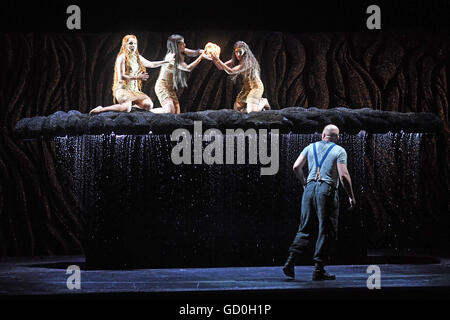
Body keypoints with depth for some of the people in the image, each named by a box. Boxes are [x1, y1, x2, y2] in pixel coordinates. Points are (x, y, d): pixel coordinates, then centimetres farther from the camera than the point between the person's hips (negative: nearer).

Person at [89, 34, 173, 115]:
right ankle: (101, 109, -17)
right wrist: (137, 77, -17)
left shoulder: (138, 57, 14)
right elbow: (121, 77, -14)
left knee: (149, 105, -18)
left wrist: (166, 61, 24)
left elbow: (151, 64, 27)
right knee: (126, 109, -34)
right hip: (123, 89, -7)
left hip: (134, 90, 7)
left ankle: (132, 105, 8)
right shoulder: (122, 57, -7)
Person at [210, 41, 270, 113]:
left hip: (256, 87, -8)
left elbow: (231, 71, -33)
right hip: (247, 88, 8)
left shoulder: (248, 62, -27)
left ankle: (263, 102, 13)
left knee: (250, 112, -18)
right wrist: (214, 59, -22)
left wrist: (218, 60, -38)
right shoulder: (236, 61, -2)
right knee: (237, 109, 7)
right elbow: (221, 67, -4)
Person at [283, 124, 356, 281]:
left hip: (310, 188, 4)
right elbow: (343, 175, -9)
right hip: (327, 190, -4)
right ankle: (318, 269, 1)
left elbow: (296, 167, 6)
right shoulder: (339, 151, 1)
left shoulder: (310, 147, 12)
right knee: (326, 231, 2)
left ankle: (291, 261, -3)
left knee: (305, 228, 11)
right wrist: (351, 196, 0)